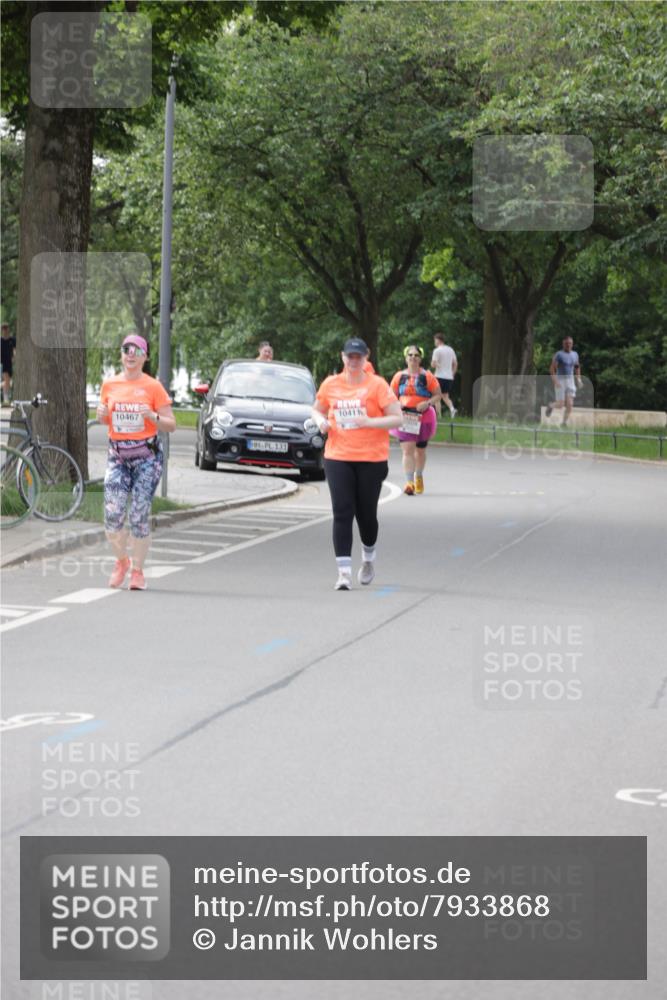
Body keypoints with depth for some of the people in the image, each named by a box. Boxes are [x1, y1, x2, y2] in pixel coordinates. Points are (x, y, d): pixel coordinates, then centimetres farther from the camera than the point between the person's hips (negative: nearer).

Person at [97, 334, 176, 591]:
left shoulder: (153, 387, -1)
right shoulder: (109, 385, 8)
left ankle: (137, 570, 9)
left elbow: (171, 425, 0)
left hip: (146, 456, -2)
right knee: (112, 515, -9)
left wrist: (153, 416, -19)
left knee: (139, 516, -5)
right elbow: (104, 419, 21)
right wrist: (101, 414, -2)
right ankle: (121, 562, 16)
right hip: (117, 456, 2)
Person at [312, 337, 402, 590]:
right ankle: (344, 572, -10)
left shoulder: (377, 385, -4)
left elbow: (396, 418, -7)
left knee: (366, 513, 8)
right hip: (337, 457, 2)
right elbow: (317, 409, 22)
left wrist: (369, 421, -23)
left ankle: (368, 560, 36)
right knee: (342, 513, -8)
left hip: (371, 459, -2)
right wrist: (321, 421, -1)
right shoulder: (331, 384, 6)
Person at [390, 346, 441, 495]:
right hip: (405, 417, 0)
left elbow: (437, 395, -1)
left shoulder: (427, 376, -2)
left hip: (423, 417, 0)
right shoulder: (399, 376, 4)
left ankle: (419, 476, 40)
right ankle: (409, 482, -18)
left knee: (420, 450, 16)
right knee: (407, 449, -13)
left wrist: (428, 403, -19)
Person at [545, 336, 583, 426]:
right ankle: (551, 406, 30)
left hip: (570, 381, 4)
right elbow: (552, 369, -13)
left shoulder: (575, 354, 8)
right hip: (560, 381, -4)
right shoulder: (558, 354, -10)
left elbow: (577, 368, 22)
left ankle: (564, 422, -1)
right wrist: (555, 381, -24)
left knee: (569, 404, -11)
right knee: (560, 405, -4)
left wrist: (578, 379, 9)